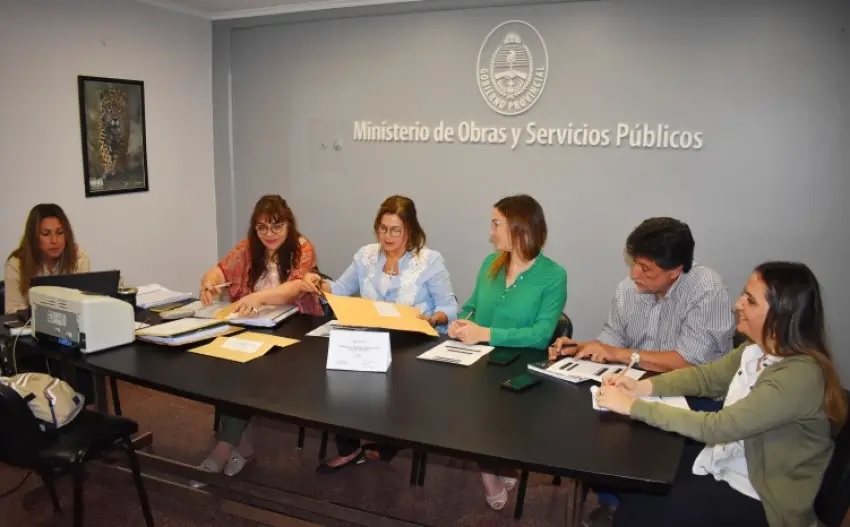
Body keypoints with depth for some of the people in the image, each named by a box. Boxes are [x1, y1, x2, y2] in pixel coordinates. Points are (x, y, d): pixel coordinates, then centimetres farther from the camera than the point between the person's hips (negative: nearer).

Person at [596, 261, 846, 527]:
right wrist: (642, 386, -10)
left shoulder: (800, 375, -30)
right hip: (722, 463, 7)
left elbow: (715, 427, -31)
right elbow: (705, 375, 6)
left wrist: (633, 406, -28)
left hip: (757, 497, -7)